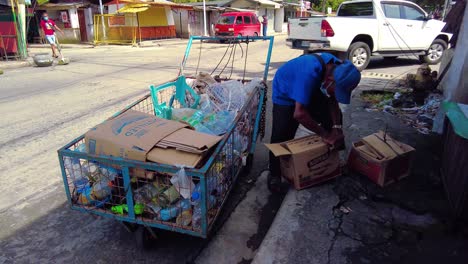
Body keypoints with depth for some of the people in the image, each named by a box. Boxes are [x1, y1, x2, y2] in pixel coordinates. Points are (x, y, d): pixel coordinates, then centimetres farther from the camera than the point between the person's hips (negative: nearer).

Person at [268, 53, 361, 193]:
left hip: (311, 91, 7)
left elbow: (333, 101, -8)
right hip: (285, 93, -7)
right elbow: (299, 114, -44)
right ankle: (274, 175, 0)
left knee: (334, 117, 3)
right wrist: (325, 135, -35)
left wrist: (337, 127, -20)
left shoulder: (338, 69, -20)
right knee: (281, 135, -20)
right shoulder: (310, 73, -43)